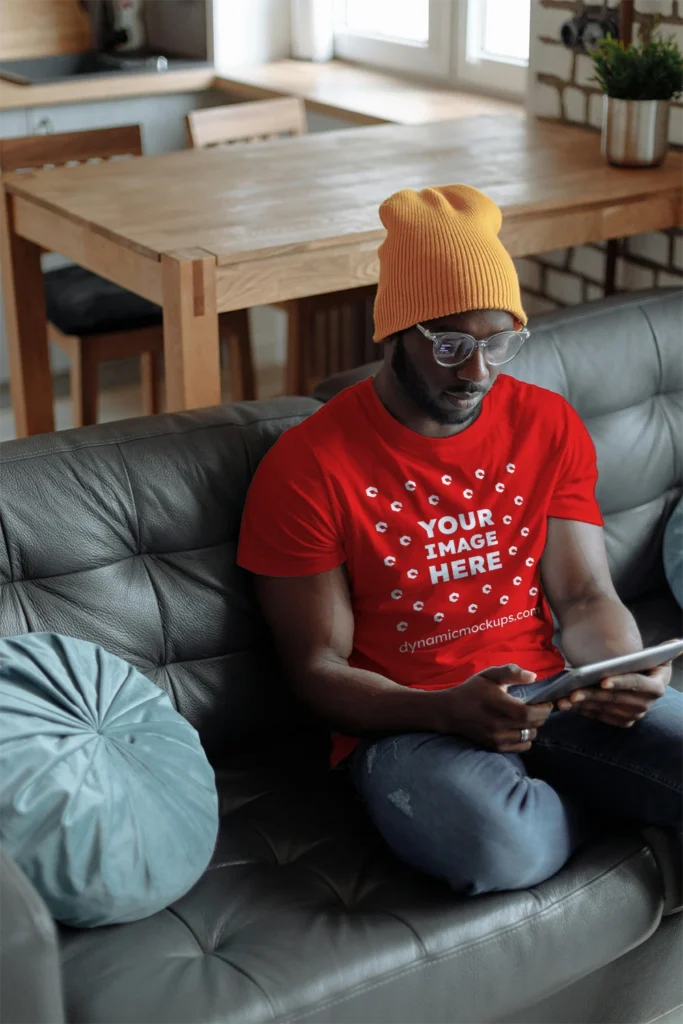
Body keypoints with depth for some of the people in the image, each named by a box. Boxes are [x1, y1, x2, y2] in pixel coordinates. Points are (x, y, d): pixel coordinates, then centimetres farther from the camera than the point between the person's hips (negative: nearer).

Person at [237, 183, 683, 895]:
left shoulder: (549, 426, 7)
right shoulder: (308, 468, -8)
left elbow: (585, 596, 8)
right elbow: (318, 669, -6)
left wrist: (623, 672, -16)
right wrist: (450, 710, -24)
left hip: (545, 692, 3)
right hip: (404, 722, -3)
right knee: (501, 847, -35)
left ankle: (547, 791, 5)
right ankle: (586, 796, 0)